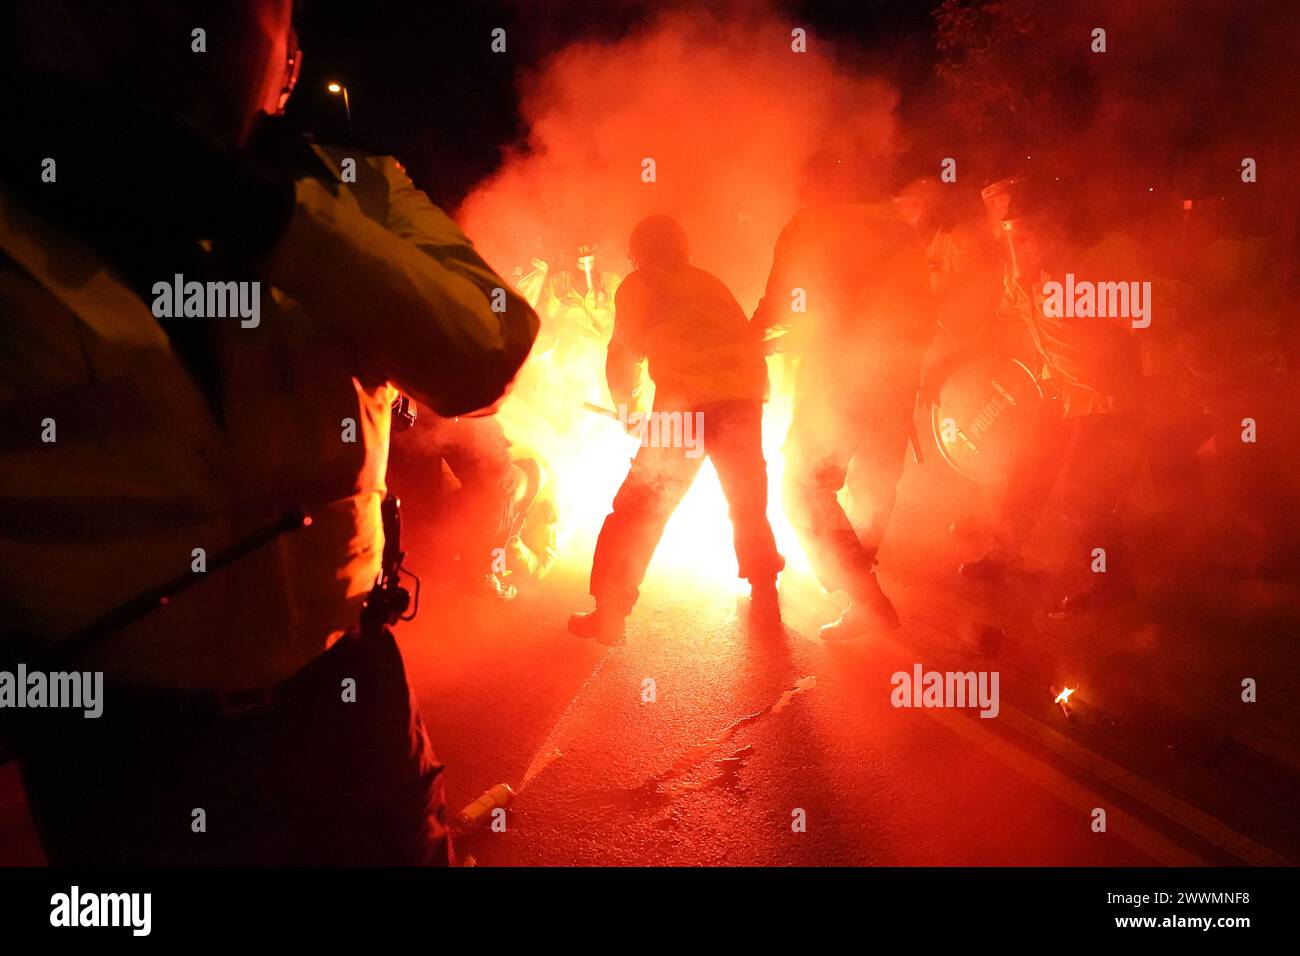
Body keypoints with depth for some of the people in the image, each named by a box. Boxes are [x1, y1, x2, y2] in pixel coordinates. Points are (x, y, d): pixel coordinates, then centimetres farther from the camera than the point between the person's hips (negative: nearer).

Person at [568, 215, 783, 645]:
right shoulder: (710, 283, 26)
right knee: (749, 508, 22)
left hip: (685, 403, -4)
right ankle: (765, 603, 27)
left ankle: (608, 615, 0)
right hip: (744, 399, 5)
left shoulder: (639, 284, 12)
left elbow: (624, 354, 13)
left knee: (639, 510, 3)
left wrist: (626, 404, 29)